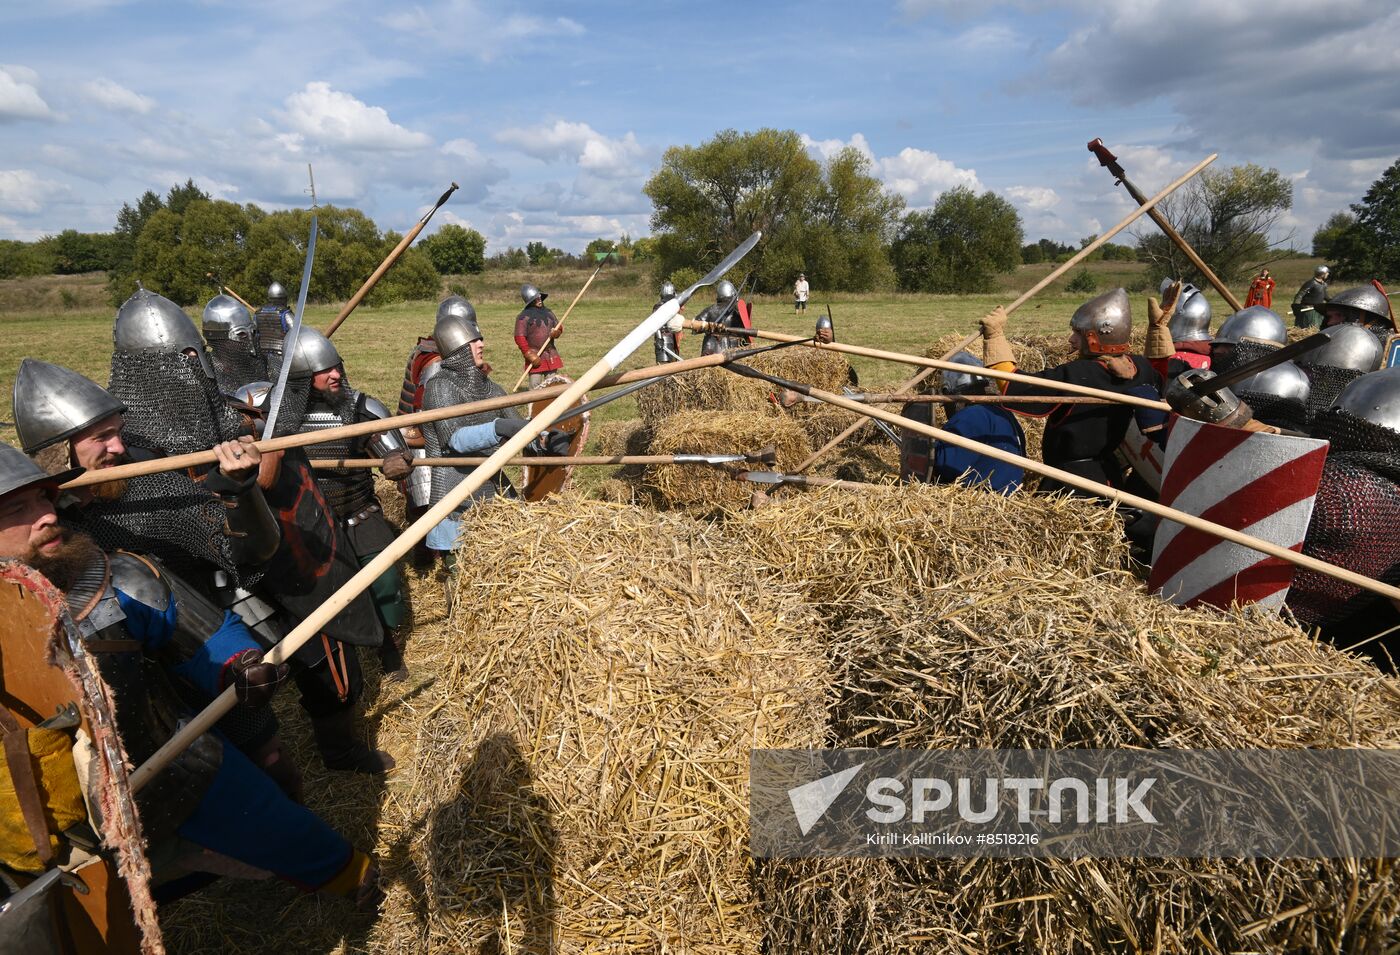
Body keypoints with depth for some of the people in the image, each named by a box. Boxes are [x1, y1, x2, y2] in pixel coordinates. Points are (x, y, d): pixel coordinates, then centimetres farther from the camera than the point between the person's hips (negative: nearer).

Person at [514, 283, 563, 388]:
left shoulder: (548, 312, 12)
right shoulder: (524, 316, -7)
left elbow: (559, 327, 20)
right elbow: (519, 338, -12)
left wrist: (557, 332, -6)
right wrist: (530, 356, -17)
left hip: (551, 355, 6)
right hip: (535, 357, -6)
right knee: (536, 387, -8)